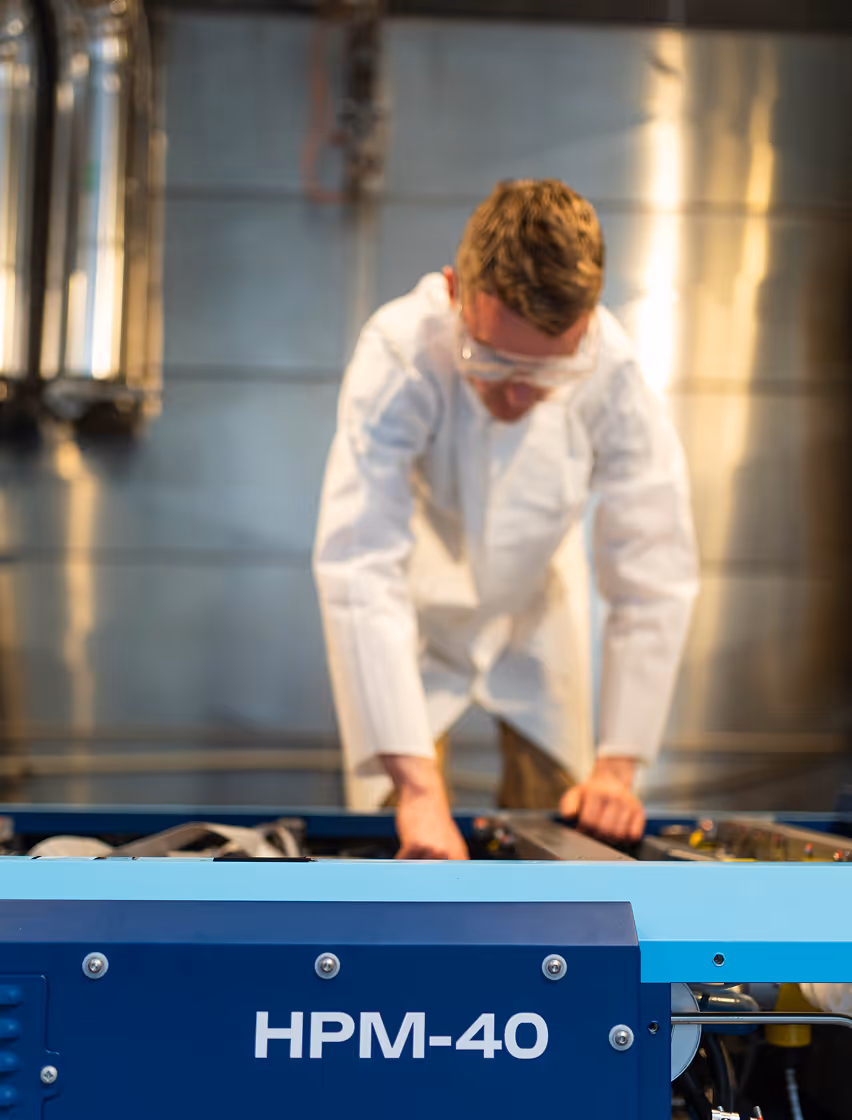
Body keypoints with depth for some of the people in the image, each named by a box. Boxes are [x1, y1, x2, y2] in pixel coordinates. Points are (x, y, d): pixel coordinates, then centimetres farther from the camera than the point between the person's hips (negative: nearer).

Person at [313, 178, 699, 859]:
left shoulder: (612, 372, -31)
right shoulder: (400, 354, -37)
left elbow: (655, 575, -22)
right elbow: (359, 568, -41)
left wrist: (618, 765, -21)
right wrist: (416, 784, -47)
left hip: (533, 614, 2)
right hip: (414, 619, -2)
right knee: (398, 848, -3)